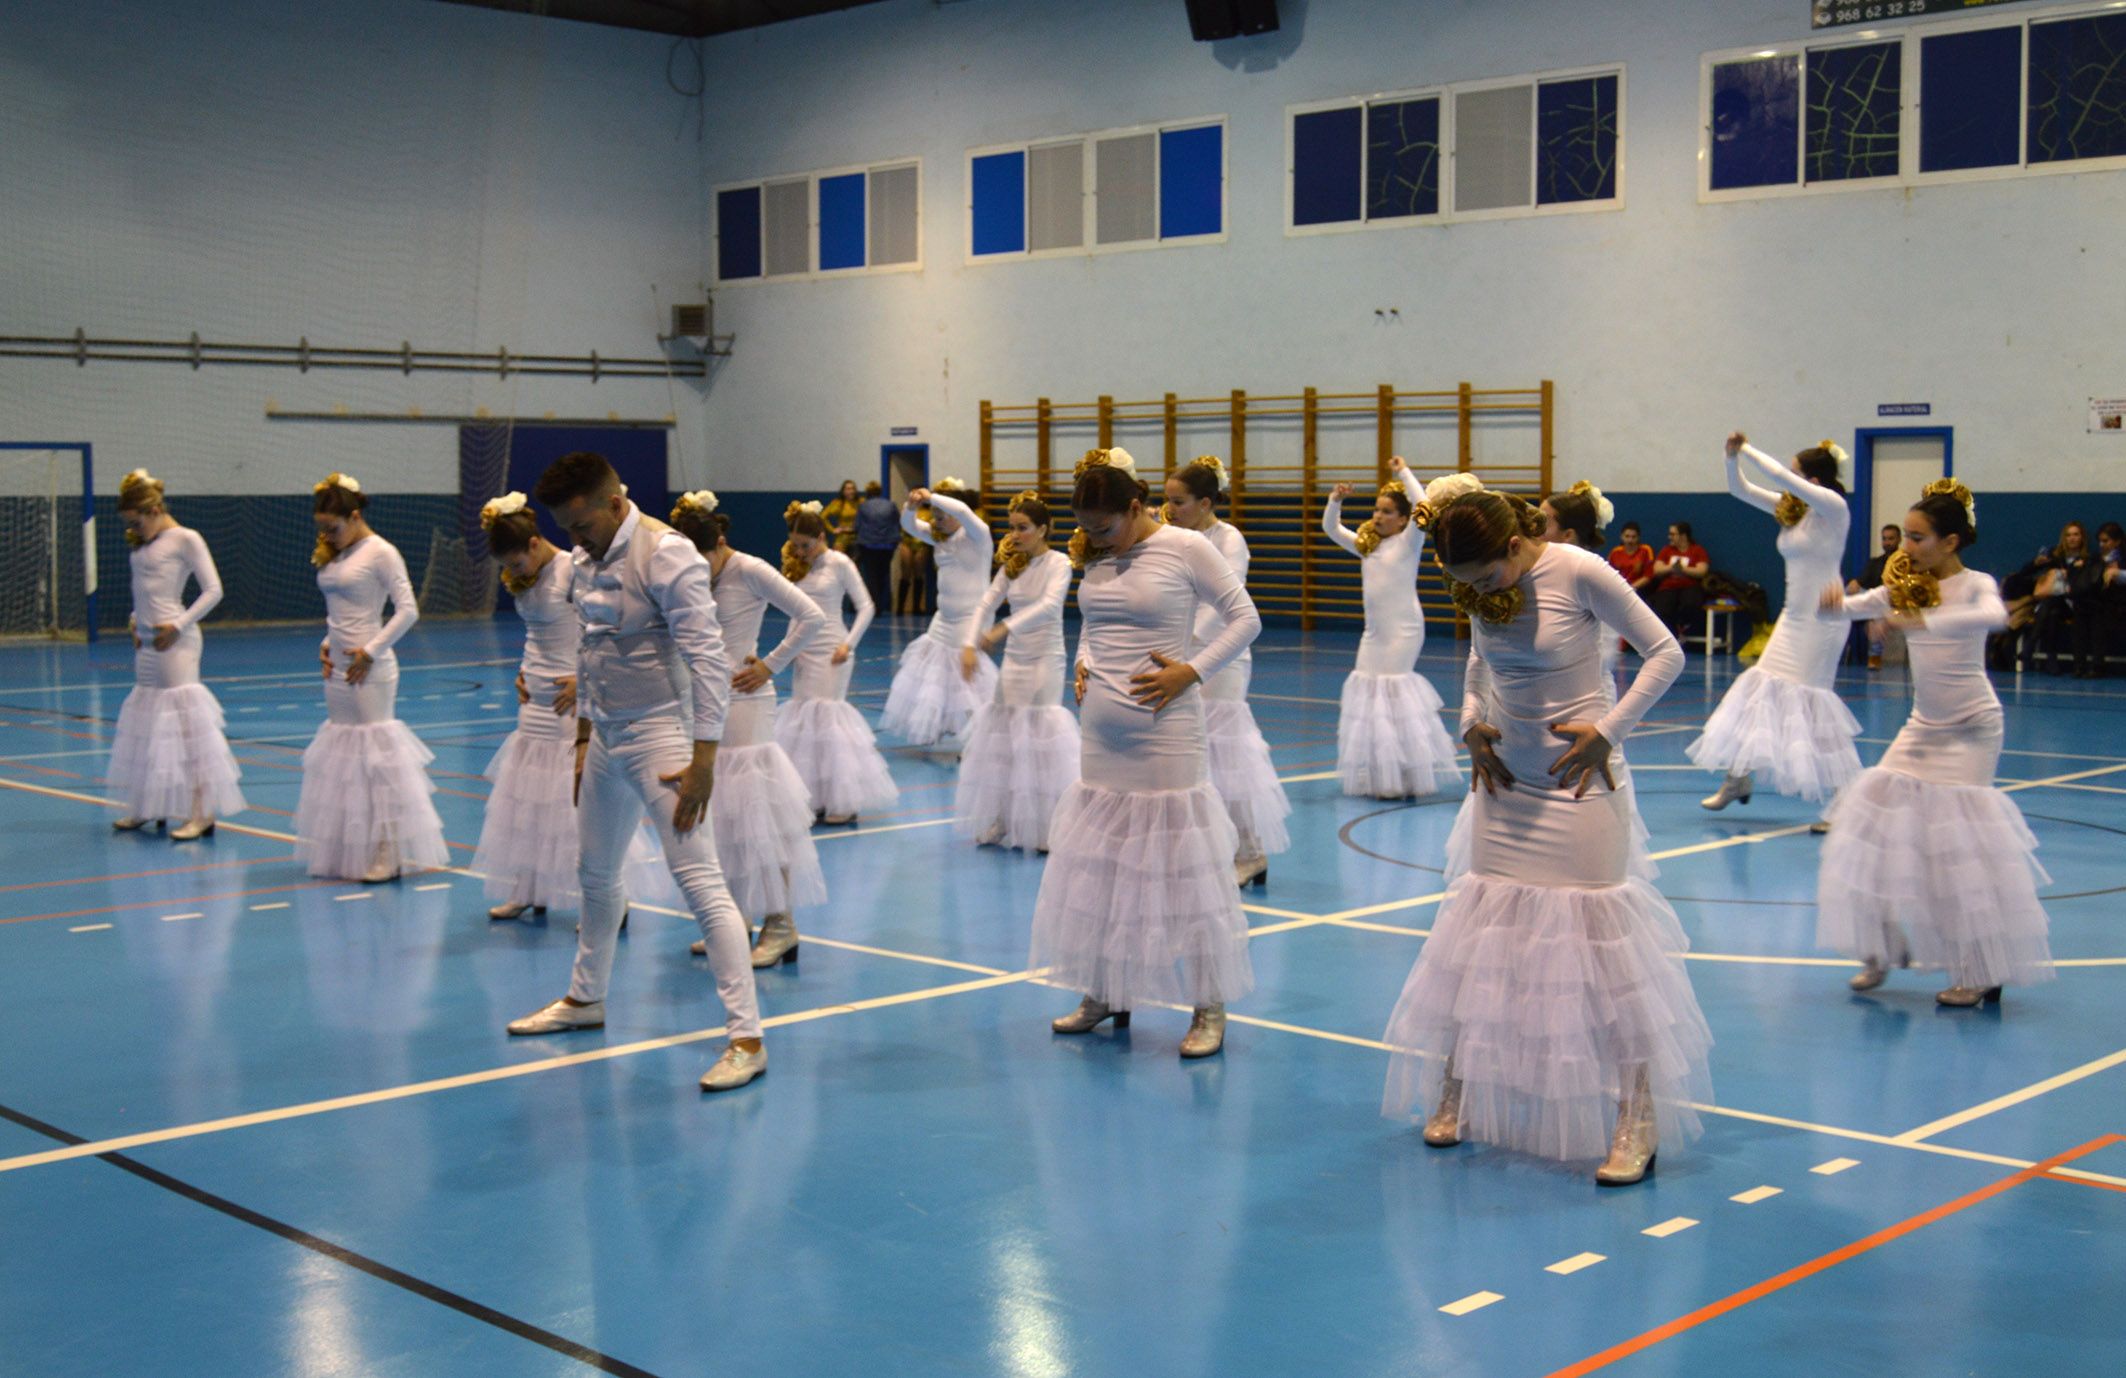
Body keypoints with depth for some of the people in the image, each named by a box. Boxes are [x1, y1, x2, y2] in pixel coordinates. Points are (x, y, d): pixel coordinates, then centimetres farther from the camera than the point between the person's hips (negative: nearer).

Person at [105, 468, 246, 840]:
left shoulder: (185, 539, -8)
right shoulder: (144, 544, 14)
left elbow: (213, 590, -11)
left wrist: (178, 625, -15)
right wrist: (135, 619, 10)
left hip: (174, 642, -8)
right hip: (147, 642, 8)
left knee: (185, 717, -10)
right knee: (148, 721, 12)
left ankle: (202, 812, -10)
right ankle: (148, 806, 21)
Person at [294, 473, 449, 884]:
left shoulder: (381, 553, -10)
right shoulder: (334, 556, 12)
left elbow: (408, 611, -15)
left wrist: (371, 651, -16)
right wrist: (326, 644, 6)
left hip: (370, 671, -8)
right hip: (338, 667, 8)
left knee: (374, 750, -6)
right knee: (340, 746, 10)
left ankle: (387, 853, -1)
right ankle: (348, 850, 17)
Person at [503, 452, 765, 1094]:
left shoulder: (667, 555, -17)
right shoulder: (584, 561, 8)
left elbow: (708, 659, -20)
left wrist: (703, 759, -23)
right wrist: (583, 739, 19)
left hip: (660, 733, -8)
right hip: (606, 734, 8)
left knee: (700, 883, -12)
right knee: (595, 873, 22)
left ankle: (746, 1036, -11)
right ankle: (586, 998, 42)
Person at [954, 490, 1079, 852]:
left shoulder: (1058, 563, -10)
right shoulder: (1011, 566, 7)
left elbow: (1049, 605, -26)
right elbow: (987, 605, 1)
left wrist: (1004, 629, -36)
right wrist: (970, 645, -14)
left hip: (1045, 659, -6)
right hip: (1014, 659, 6)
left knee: (1039, 738, -8)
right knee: (1005, 738, 7)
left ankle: (1045, 829, -2)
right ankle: (1003, 823, 15)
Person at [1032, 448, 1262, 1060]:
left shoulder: (1185, 548, -9)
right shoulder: (1096, 556, 8)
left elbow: (1245, 619, -6)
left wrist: (1191, 672, -14)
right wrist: (1082, 664, 5)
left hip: (1162, 734, -6)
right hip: (1101, 732, 7)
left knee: (1178, 862, -3)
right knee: (1100, 864, 11)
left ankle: (1209, 1009, 6)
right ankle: (1104, 993, 24)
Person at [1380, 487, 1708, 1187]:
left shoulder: (1580, 571, -18)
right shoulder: (1480, 588, 0)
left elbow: (1665, 652, -11)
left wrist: (1606, 731, -16)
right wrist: (1472, 724, 4)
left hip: (1576, 779, -6)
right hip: (1506, 776, 6)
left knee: (1597, 934, -7)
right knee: (1483, 929, 9)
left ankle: (1640, 1123, 2)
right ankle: (1455, 1096, 21)